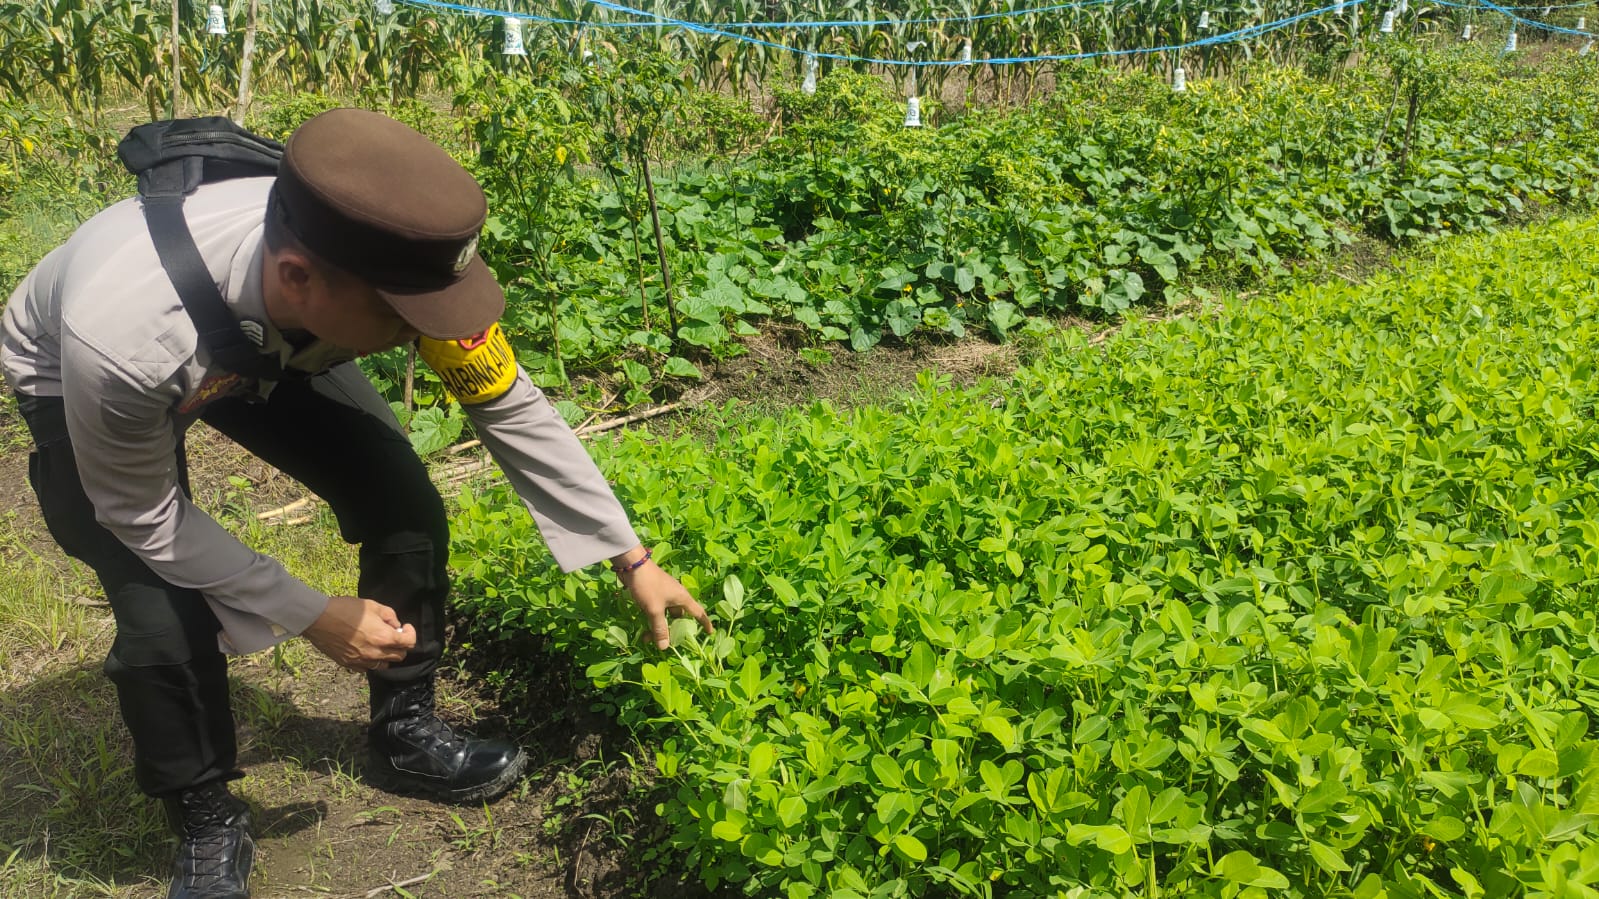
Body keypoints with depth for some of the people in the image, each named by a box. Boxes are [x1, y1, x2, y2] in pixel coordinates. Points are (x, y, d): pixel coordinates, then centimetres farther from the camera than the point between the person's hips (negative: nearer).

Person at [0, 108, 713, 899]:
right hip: (78, 379, -3)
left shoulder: (383, 258, -36)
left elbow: (511, 407, -21)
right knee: (165, 621, -18)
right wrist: (310, 616, -22)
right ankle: (206, 821, 13)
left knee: (407, 511, -9)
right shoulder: (121, 334, -45)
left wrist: (633, 561, -18)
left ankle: (403, 733, 17)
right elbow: (143, 519, -24)